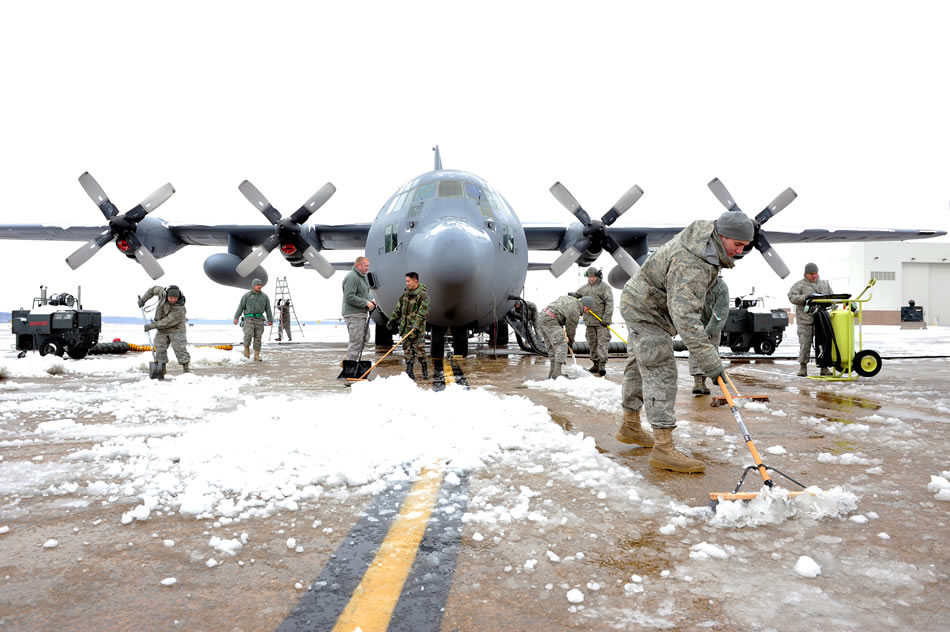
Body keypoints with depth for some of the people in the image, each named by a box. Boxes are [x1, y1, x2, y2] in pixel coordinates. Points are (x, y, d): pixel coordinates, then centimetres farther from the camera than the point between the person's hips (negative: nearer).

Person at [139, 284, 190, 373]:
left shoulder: (179, 309, -30)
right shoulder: (163, 293, -13)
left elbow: (167, 322, -28)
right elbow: (153, 289, 7)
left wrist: (152, 326, -23)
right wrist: (143, 299, 5)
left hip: (176, 330, -6)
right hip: (162, 330, 6)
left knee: (180, 349, -9)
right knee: (160, 349, 4)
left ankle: (186, 369, -3)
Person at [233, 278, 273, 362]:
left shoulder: (264, 296, 7)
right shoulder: (247, 295, 1)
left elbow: (268, 309, 8)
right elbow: (241, 307, -1)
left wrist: (270, 320, 2)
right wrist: (236, 317, -7)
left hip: (259, 319, 2)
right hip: (249, 318, -2)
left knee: (258, 337, -1)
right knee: (249, 334, -20)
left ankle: (257, 356, 4)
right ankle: (247, 348, 6)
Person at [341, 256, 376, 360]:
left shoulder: (362, 276, 18)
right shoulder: (351, 277, -15)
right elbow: (349, 297, -23)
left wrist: (370, 300, 9)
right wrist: (366, 302, -20)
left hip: (361, 314, 10)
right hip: (353, 315, -10)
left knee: (365, 338, 13)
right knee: (356, 341, -8)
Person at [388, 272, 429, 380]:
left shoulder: (422, 295, -10)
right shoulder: (405, 293, 12)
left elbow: (423, 312, -18)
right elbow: (398, 308, 20)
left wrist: (416, 325, -25)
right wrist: (392, 319, 17)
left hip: (417, 328, -6)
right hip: (405, 326, 6)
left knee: (419, 349, -5)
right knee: (407, 350, 6)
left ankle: (425, 371, 7)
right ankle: (409, 371, 12)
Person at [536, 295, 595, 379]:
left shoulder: (569, 299, 21)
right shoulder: (575, 312, -6)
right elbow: (571, 328, 3)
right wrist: (571, 342, 22)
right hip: (549, 321, -10)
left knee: (552, 347, 12)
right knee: (561, 345, -13)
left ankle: (552, 372, 10)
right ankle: (557, 372, -24)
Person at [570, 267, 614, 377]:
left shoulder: (604, 287, -5)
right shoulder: (585, 287, 13)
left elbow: (609, 304, -12)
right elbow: (577, 294, 24)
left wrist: (606, 319, -20)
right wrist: (571, 295, -2)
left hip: (601, 321, -6)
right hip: (589, 322, 6)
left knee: (602, 342, -10)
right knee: (592, 343, 8)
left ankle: (602, 365, -15)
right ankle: (596, 364, 15)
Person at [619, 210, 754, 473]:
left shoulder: (705, 230, -6)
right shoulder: (690, 266, -36)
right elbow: (686, 318, -42)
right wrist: (710, 362, -44)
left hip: (641, 304, 11)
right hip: (645, 310, -10)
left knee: (640, 364, 18)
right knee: (661, 372, -15)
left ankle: (630, 427, 33)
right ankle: (663, 449, -17)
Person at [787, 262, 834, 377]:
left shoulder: (825, 284, 18)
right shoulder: (799, 285, 5)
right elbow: (792, 297, -7)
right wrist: (805, 297, -21)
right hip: (805, 319, -3)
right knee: (805, 344, -4)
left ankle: (824, 367, 7)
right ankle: (803, 368, 3)